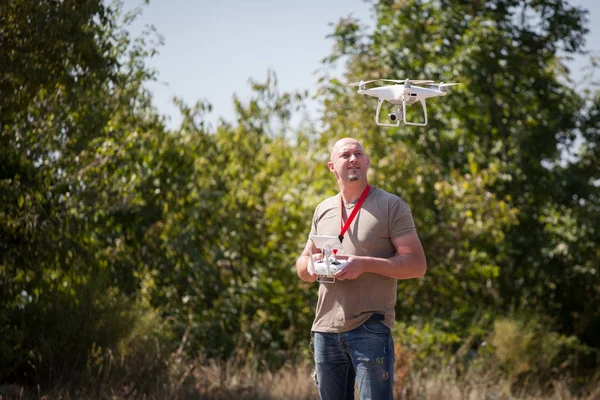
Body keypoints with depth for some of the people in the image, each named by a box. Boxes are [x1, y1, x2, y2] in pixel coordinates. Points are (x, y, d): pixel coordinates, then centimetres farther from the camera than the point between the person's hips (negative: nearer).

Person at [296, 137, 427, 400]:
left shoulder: (390, 206, -1)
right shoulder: (323, 210, 15)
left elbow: (417, 265, -7)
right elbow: (302, 268, 21)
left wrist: (365, 264, -18)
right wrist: (310, 265, -4)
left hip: (370, 329, -5)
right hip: (326, 329, 5)